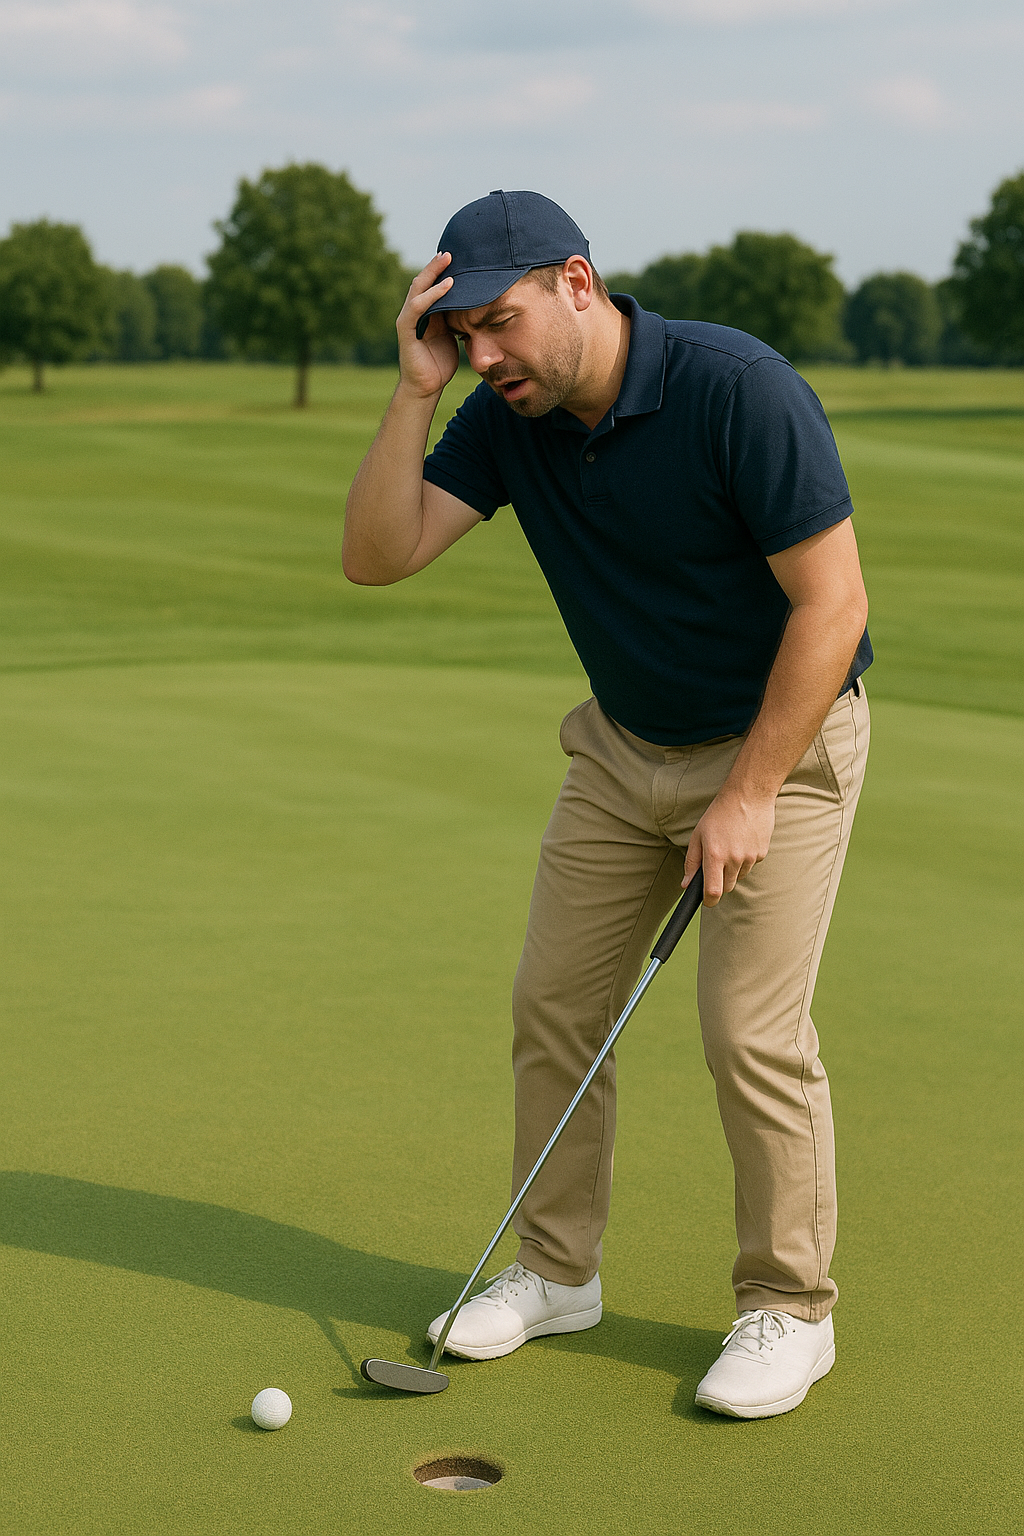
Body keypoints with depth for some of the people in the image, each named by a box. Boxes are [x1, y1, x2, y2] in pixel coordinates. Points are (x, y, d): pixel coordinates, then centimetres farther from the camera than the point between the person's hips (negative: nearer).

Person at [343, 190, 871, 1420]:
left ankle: (789, 1307, 8)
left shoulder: (739, 388, -26)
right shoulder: (506, 419, -7)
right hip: (624, 743, 6)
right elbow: (377, 556, -12)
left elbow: (832, 601, -24)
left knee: (751, 1025, -10)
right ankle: (557, 1271, 23)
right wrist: (414, 390, -22)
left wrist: (748, 795, -22)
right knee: (554, 999, 6)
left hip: (783, 734, -6)